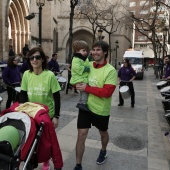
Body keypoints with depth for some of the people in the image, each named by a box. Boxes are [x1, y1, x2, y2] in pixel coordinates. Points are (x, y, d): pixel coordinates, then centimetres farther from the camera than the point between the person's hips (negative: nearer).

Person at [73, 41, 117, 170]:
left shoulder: (110, 71, -18)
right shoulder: (88, 65, -2)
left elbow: (107, 92, -26)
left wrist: (87, 88, -25)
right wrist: (79, 85, -9)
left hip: (101, 110, -3)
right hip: (85, 106, 3)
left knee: (103, 133, 22)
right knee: (81, 135, 2)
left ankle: (103, 151, 53)